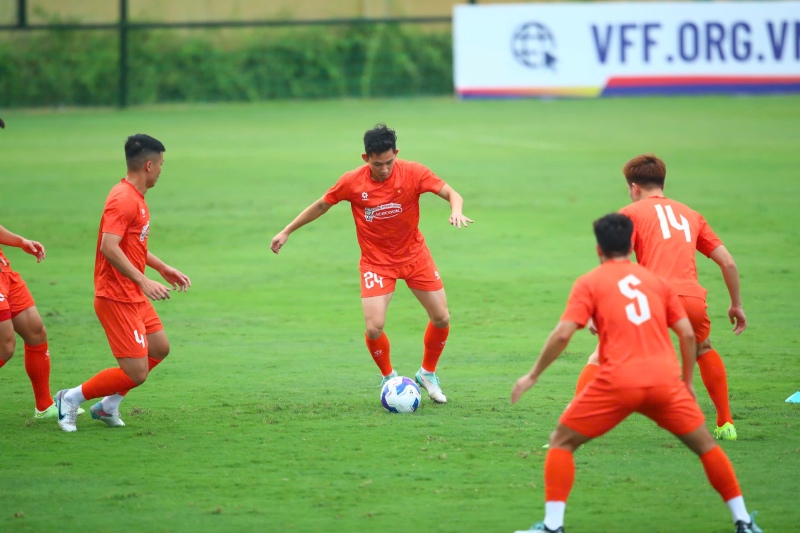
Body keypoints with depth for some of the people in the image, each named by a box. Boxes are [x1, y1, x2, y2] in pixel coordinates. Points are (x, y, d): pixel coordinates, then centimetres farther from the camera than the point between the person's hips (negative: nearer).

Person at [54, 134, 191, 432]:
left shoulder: (136, 197, 13)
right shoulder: (123, 199, -20)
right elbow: (109, 247, -30)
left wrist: (163, 268, 25)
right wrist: (143, 281, -33)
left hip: (134, 296, 11)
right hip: (117, 298, -11)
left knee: (159, 348, 19)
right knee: (136, 372, -11)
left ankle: (108, 406, 26)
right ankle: (71, 400, 4)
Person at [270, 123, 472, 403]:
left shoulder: (413, 173, -16)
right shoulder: (352, 182, -15)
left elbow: (452, 194, -13)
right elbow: (322, 205, 2)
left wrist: (456, 210, -37)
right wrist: (286, 232, 7)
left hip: (414, 254, 1)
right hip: (376, 261, -1)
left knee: (441, 319, 1)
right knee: (374, 328, -16)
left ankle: (428, 374, 28)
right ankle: (389, 378, 13)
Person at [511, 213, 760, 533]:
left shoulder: (589, 283, 8)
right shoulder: (656, 281, 18)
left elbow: (562, 335, -3)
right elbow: (687, 334, 14)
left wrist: (533, 376, 6)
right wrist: (687, 382, 24)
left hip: (618, 381, -3)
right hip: (665, 380, 3)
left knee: (562, 442, 11)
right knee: (705, 445, 19)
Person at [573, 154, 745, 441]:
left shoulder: (631, 213, 14)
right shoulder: (690, 215, 26)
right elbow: (728, 262, 24)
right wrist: (736, 305, 35)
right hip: (693, 299, 4)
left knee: (600, 359, 6)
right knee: (704, 350, 35)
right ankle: (726, 425, 34)